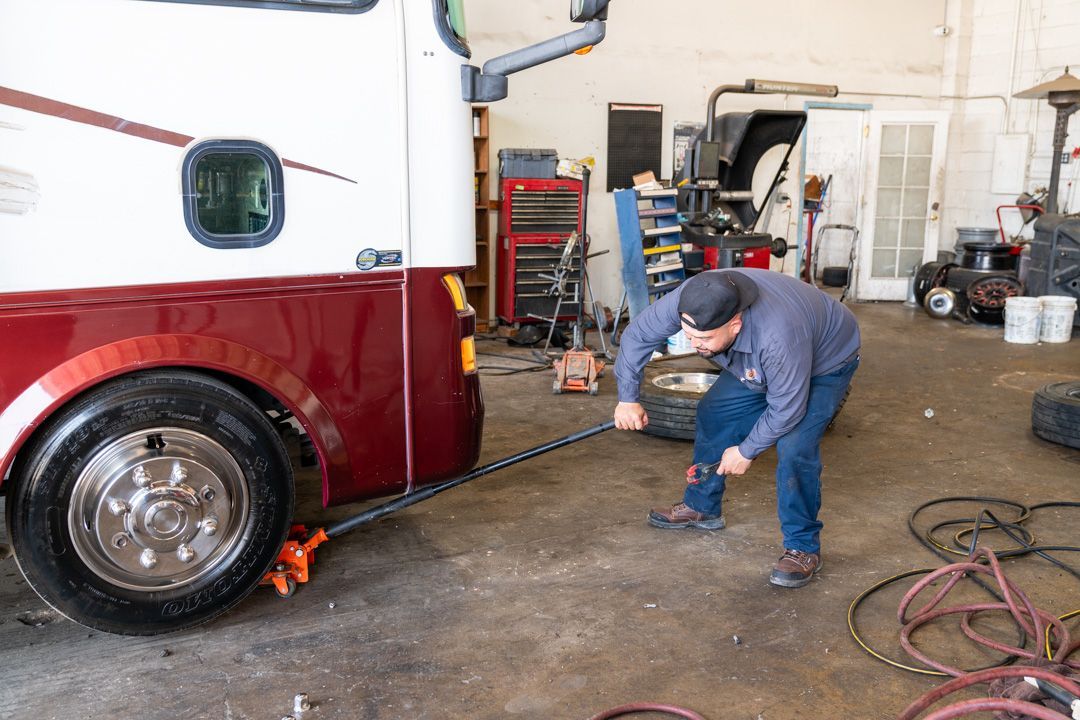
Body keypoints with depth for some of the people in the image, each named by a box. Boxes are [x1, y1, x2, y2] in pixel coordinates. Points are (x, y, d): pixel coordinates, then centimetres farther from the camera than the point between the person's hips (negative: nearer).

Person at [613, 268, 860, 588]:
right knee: (713, 414, 7)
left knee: (794, 448, -24)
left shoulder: (778, 337, -46)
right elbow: (638, 334, -14)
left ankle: (803, 549, -5)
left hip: (825, 362, -6)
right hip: (759, 362, 7)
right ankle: (701, 508, 27)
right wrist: (627, 398, -15)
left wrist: (747, 451, -18)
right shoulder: (687, 301, -30)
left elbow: (786, 409, -31)